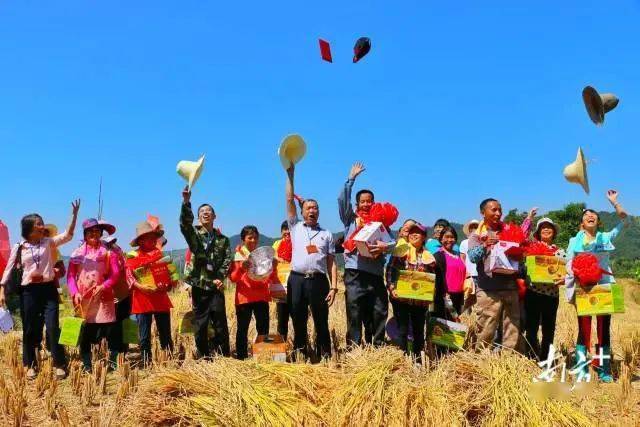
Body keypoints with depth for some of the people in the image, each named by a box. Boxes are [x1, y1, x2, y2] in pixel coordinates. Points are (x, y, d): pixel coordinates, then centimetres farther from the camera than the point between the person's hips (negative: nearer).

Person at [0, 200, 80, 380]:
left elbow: (67, 235, -8)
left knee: (53, 327, -4)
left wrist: (74, 214, -18)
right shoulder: (19, 247, 3)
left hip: (48, 289, 0)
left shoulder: (49, 242, 5)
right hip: (28, 291, 0)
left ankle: (59, 364, 5)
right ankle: (30, 365, 22)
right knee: (30, 329, 8)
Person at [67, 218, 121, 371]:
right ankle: (86, 367, 13)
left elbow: (116, 273, 0)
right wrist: (75, 293, -11)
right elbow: (70, 276, 3)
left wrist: (104, 286, -15)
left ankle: (113, 364, 4)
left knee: (111, 330, -4)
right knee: (84, 334, 5)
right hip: (83, 299, 1)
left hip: (103, 298, -1)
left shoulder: (108, 251, 5)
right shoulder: (77, 253, 6)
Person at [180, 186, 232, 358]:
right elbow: (185, 223, -16)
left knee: (221, 324, -1)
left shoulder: (223, 239, 10)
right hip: (198, 285, 0)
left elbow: (227, 260, 3)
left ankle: (224, 358, 9)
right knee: (200, 325, 5)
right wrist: (186, 202, -31)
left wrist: (220, 278, -12)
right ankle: (203, 359, 15)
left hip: (216, 286, 1)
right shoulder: (194, 233, 4)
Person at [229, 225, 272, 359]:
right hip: (244, 297, -3)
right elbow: (233, 278, -8)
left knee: (264, 329, 4)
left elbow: (270, 278, 13)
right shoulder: (238, 255, 1)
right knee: (242, 329, 0)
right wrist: (241, 268, -26)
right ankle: (241, 357, 7)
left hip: (261, 296, 3)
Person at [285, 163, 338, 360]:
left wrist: (333, 287, -2)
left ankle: (325, 357, 7)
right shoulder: (296, 227, 15)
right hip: (297, 280, 0)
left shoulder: (326, 234, 14)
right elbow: (289, 200, 8)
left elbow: (331, 263, 8)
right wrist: (290, 175, 3)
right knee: (298, 322, 5)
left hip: (318, 281, 0)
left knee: (321, 322, 2)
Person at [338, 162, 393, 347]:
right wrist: (351, 178, 0)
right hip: (355, 273, -2)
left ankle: (377, 348, 14)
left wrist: (384, 247, -18)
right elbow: (342, 199, 0)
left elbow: (394, 242, 3)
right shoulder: (350, 219, 14)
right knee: (355, 314, -2)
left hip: (376, 274, 2)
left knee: (379, 313, 4)